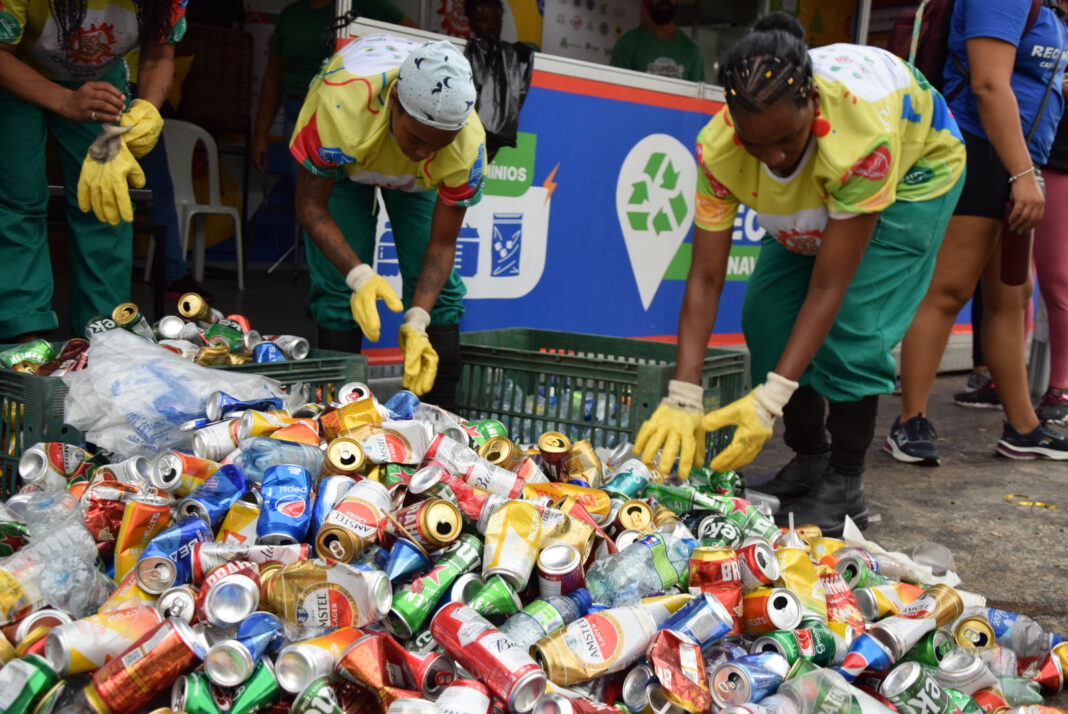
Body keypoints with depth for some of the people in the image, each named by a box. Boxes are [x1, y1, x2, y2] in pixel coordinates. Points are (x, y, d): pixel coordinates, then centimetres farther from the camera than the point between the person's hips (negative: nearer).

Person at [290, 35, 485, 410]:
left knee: (437, 285, -8)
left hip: (415, 180, 1)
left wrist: (416, 323, -38)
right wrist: (359, 276, -46)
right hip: (341, 157, -1)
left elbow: (442, 244, -25)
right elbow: (310, 207, -32)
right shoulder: (340, 102, -44)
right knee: (339, 286, -12)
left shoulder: (469, 146, -38)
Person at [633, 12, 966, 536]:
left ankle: (844, 488, -6)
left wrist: (769, 402, -44)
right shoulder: (718, 149, -33)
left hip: (916, 173, -4)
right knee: (767, 314, -9)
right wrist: (682, 399, -39)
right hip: (817, 195, 5)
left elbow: (829, 286, -40)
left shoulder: (864, 130, -45)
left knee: (852, 321, -21)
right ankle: (809, 460, 10)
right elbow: (705, 278, -31)